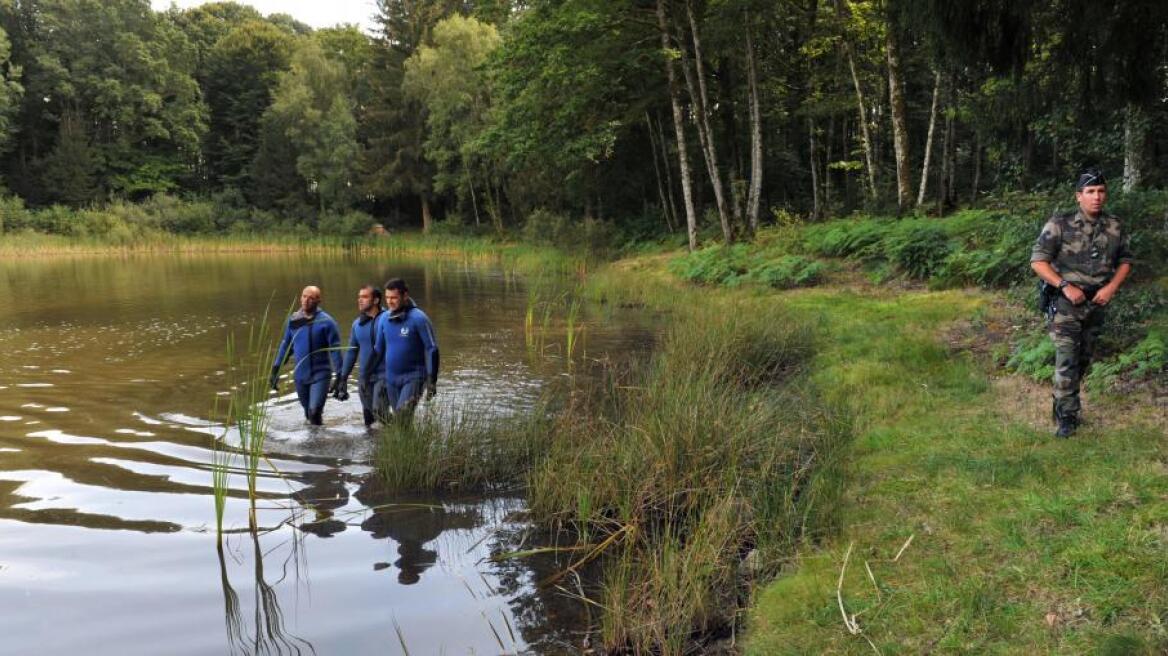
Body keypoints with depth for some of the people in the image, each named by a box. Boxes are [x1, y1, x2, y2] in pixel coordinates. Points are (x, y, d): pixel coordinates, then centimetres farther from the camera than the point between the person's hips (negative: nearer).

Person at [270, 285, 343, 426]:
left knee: (314, 412, -18)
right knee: (308, 413, 15)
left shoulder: (326, 322, -10)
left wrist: (339, 375, -12)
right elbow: (285, 345, 13)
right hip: (300, 374, 5)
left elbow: (335, 349, -9)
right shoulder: (293, 320, 4)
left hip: (320, 374, -5)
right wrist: (275, 369, 10)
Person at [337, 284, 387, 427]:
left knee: (378, 411, -18)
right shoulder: (357, 323, 9)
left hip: (383, 374, -6)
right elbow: (351, 351, 17)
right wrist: (343, 378, 15)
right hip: (364, 377, 6)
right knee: (368, 413, 8)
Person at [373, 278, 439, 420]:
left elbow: (432, 349, -10)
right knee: (398, 415, 11)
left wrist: (432, 380, -14)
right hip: (391, 377, 6)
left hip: (413, 376, -6)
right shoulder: (384, 318, 4)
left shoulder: (418, 318, -12)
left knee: (403, 412, -22)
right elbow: (379, 348, 16)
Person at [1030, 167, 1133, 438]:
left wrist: (1112, 287, -5)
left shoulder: (1115, 227, 0)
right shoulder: (1060, 225, -12)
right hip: (1067, 303, -5)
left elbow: (1125, 260, 12)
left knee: (1084, 359, 15)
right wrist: (1065, 286, -19)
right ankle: (1067, 416, -1)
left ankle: (1063, 402, 33)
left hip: (1097, 304, 5)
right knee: (1067, 361, -9)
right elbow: (1038, 261, -12)